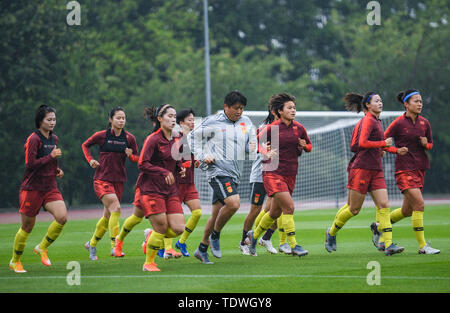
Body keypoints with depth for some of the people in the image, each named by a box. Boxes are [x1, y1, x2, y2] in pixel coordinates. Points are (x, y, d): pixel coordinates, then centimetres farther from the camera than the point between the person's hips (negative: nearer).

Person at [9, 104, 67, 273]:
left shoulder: (54, 139, 12)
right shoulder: (33, 139, -12)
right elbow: (30, 164, -20)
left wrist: (57, 170, 9)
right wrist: (51, 156, -21)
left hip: (50, 188, 6)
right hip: (32, 188, -6)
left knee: (62, 217, -17)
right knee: (27, 227, 3)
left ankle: (42, 247, 4)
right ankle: (15, 261, 23)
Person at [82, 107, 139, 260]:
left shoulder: (129, 138, 2)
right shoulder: (102, 135, -5)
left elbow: (137, 157, 11)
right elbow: (85, 145, 12)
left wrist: (131, 155, -11)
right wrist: (90, 160, -3)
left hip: (119, 181, 4)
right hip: (102, 179, -4)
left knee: (108, 216, 9)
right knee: (115, 208, -23)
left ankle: (92, 244, 30)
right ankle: (114, 246, -22)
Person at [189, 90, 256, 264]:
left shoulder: (246, 122, 11)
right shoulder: (213, 122, -4)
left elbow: (251, 145, 19)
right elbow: (194, 136, 6)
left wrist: (252, 148, -5)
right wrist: (201, 156, -4)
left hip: (234, 174, 6)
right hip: (218, 170, -6)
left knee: (217, 213, 8)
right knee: (233, 203, -25)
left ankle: (202, 249, 21)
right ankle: (215, 236, -3)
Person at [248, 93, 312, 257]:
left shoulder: (299, 128, 6)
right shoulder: (272, 128, -6)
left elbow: (309, 146, 19)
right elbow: (256, 143, 3)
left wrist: (304, 146, -4)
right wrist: (266, 153, -15)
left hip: (290, 174, 6)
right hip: (273, 172, -6)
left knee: (275, 212, 14)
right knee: (289, 207, -19)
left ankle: (255, 235, 38)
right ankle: (293, 246, -16)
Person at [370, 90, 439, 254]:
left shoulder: (425, 123, 8)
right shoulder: (398, 123, -8)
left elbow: (430, 144, 18)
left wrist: (426, 144, -4)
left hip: (420, 169, 7)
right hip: (404, 169, -6)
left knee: (407, 211, 11)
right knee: (419, 204, -17)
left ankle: (378, 227, 34)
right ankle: (422, 246, -11)